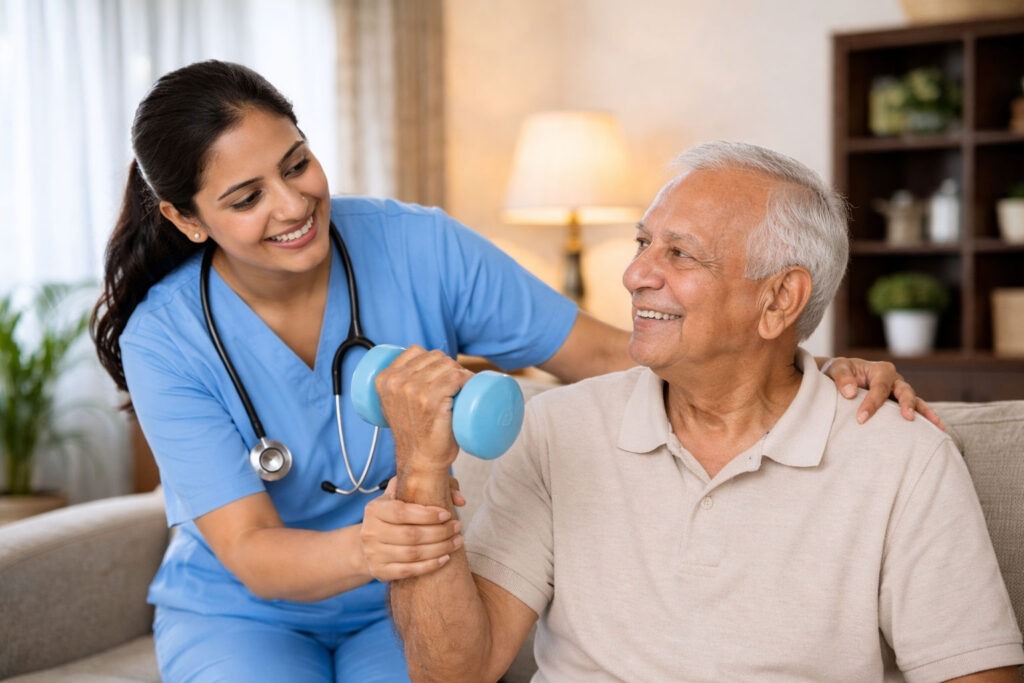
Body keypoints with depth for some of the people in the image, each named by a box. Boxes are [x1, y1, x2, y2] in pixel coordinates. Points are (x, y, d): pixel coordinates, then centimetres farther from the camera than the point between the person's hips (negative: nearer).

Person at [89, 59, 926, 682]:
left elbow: (605, 353, -10)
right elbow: (252, 553, -21)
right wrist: (369, 547, -44)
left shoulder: (418, 247, -13)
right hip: (241, 612, 0)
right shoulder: (166, 339, -15)